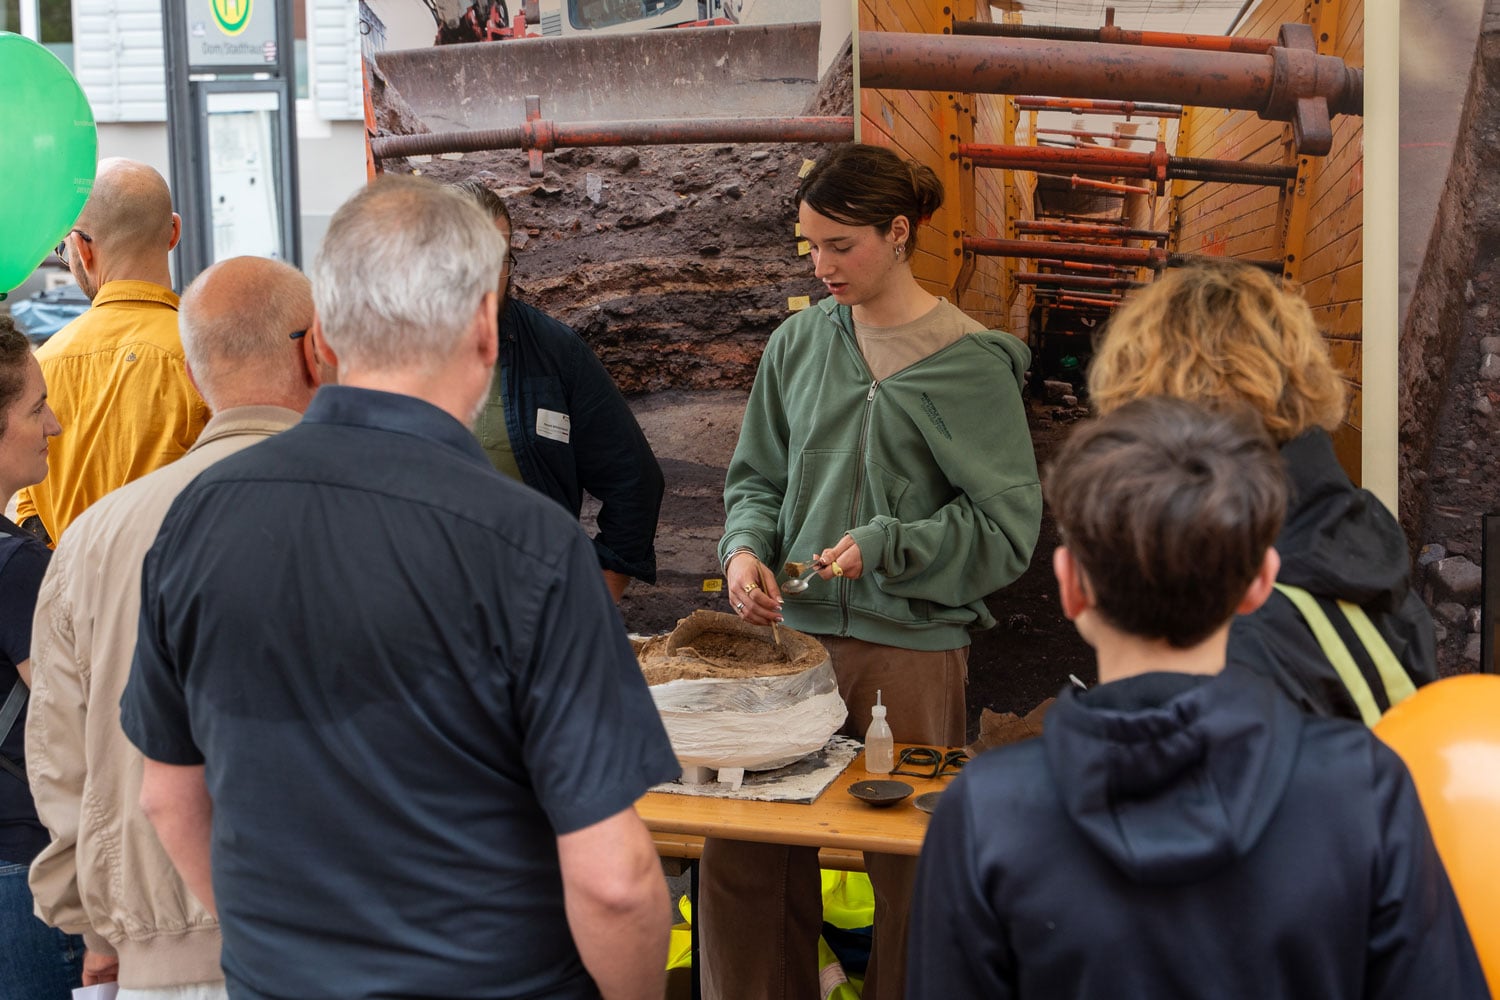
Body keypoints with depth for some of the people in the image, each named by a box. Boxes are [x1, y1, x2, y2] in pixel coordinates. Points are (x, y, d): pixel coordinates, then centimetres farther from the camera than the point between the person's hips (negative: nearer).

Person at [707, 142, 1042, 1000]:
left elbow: (1008, 528, -7)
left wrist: (886, 545, -16)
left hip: (911, 648, -4)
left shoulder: (969, 364, -6)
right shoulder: (799, 343, 7)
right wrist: (746, 547, -3)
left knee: (910, 878, 4)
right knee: (744, 854, 5)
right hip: (793, 635, 4)